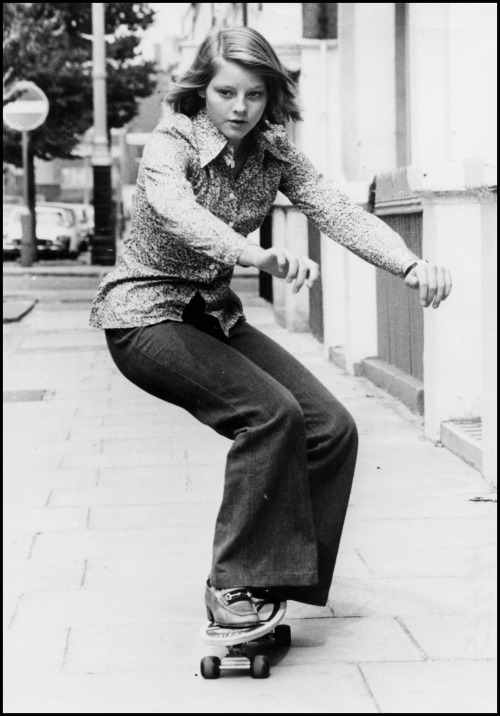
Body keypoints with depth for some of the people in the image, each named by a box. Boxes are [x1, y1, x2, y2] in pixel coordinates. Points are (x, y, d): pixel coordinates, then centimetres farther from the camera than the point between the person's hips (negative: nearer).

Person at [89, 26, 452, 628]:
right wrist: (260, 256, -61)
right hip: (145, 314, -7)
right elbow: (179, 214, -42)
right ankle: (230, 583, -17)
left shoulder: (273, 154, -1)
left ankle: (275, 577, 4)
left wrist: (411, 265, -34)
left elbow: (339, 213, -15)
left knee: (332, 428, -8)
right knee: (270, 413, -27)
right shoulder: (170, 145, -19)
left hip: (215, 316, 7)